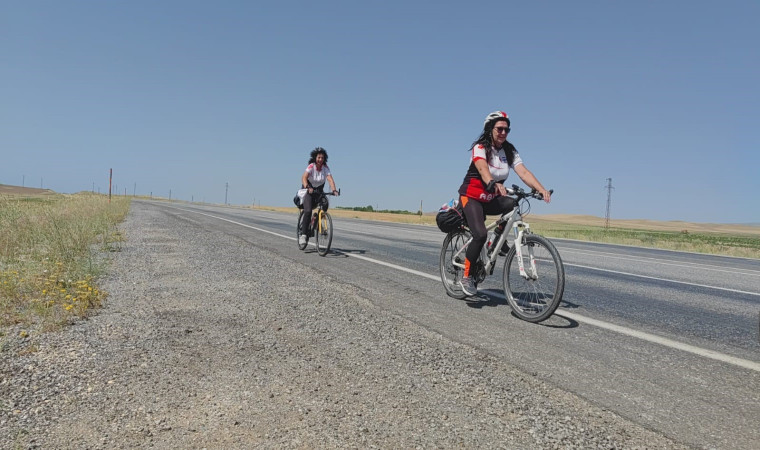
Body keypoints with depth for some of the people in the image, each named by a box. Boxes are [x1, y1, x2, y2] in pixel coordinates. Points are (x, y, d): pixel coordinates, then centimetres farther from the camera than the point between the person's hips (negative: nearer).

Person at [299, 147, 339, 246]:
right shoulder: (311, 166, -20)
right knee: (308, 211, -18)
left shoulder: (325, 168, -11)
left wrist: (334, 190, -39)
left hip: (319, 190, 5)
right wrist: (307, 187, -52)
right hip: (308, 190, -4)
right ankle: (303, 235, -16)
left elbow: (330, 179, -22)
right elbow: (304, 177, -34)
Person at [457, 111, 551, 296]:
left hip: (491, 199, 5)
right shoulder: (480, 148, -15)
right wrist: (494, 183, -57)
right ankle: (466, 277, -7)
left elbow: (523, 172, -15)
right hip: (472, 197, -5)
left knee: (511, 204, -27)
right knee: (480, 235, -24)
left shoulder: (509, 151, -1)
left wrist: (541, 189, -32)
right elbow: (483, 169, -35)